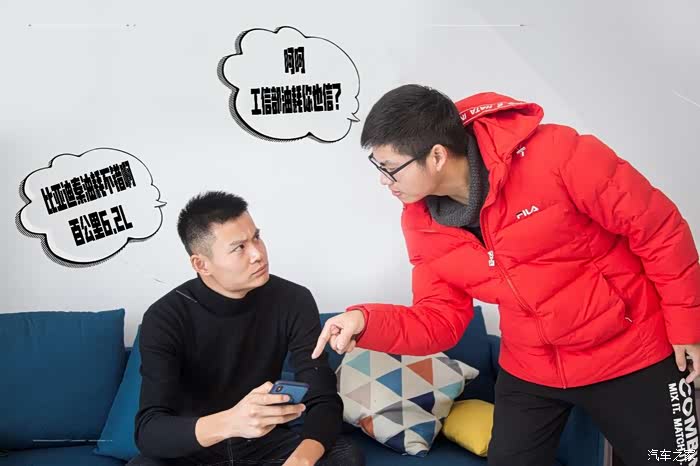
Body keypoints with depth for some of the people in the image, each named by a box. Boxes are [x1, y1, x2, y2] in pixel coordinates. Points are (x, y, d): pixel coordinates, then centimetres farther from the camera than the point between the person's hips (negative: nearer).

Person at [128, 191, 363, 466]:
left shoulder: (293, 301, -12)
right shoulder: (165, 318, -18)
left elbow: (324, 401, -15)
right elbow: (147, 432, -27)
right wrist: (229, 422, -47)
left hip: (267, 444, 2)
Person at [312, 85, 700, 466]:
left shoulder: (553, 155, -28)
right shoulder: (421, 223, -10)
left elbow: (659, 228, -18)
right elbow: (439, 320, -4)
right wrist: (366, 321, -22)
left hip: (631, 356, -4)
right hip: (530, 371, 4)